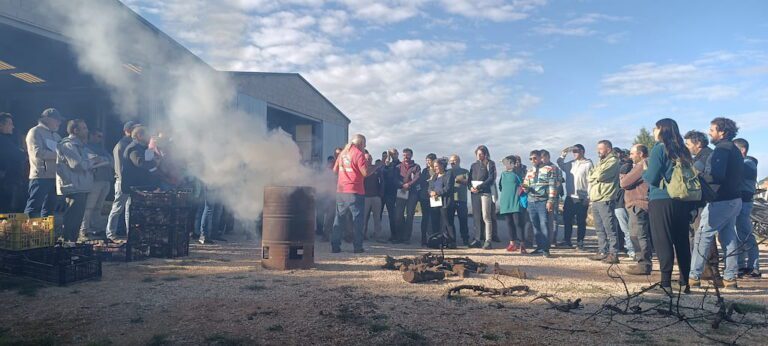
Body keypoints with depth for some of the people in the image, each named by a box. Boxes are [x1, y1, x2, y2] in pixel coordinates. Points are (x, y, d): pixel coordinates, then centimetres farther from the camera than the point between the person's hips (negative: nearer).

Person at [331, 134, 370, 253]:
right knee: (357, 219, 1)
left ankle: (335, 246, 9)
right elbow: (365, 173, -15)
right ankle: (358, 246, 1)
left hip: (340, 191, 6)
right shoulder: (358, 154, -9)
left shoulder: (342, 153, 11)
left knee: (339, 218, 11)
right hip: (355, 192, -6)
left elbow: (335, 170, 17)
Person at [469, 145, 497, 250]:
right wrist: (471, 187, -3)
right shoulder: (474, 165, 17)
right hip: (475, 194, 5)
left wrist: (479, 187, -15)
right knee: (476, 217, 5)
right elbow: (469, 179, 18)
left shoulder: (490, 164, 1)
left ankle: (488, 241, -6)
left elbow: (491, 179, -9)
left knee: (486, 217, -8)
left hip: (485, 193, -5)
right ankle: (477, 238, 11)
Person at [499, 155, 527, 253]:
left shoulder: (518, 173, -3)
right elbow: (500, 186, 24)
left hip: (516, 202, -6)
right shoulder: (503, 174, 14)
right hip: (506, 202, 6)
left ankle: (522, 244, -6)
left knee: (518, 223, -9)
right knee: (509, 223, 8)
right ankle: (512, 242, 16)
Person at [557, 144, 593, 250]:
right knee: (567, 220, 9)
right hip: (570, 197, 5)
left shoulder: (588, 164, -6)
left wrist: (588, 197, -14)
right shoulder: (570, 164, 10)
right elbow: (560, 165, 22)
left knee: (581, 221, 4)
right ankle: (566, 241, 19)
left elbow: (590, 181, -10)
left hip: (582, 198, -5)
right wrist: (562, 155, 7)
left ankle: (580, 242, 13)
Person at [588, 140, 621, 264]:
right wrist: (596, 175, -4)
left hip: (605, 199, -9)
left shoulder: (613, 161, -5)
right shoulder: (601, 162, 24)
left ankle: (613, 254, -4)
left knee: (610, 228, -7)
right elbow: (591, 178, 16)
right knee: (600, 229, 12)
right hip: (595, 199, 9)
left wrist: (594, 174, 3)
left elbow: (600, 175, -17)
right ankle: (602, 252, 18)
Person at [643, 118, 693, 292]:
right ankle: (684, 282, 17)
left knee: (663, 242, -3)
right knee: (682, 241, 11)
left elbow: (652, 178, -12)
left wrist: (645, 171, 8)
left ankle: (666, 283, -4)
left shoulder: (659, 148, -7)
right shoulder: (682, 150, 12)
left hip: (661, 201, -6)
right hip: (681, 201, 6)